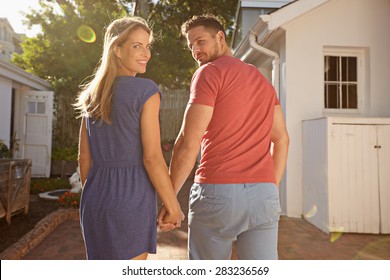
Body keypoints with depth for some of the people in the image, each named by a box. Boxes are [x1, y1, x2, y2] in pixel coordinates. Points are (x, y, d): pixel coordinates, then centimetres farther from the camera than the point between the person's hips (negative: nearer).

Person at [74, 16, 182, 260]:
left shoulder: (92, 95, 8)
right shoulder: (146, 90, -12)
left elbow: (84, 157, 10)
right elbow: (152, 158, -17)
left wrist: (93, 199, 19)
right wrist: (174, 207, -7)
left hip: (96, 199, 7)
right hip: (130, 198, -7)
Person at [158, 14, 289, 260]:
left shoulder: (209, 73, -3)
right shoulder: (262, 79, 18)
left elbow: (188, 143, -10)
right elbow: (282, 139, 16)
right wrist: (272, 187, 19)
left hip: (217, 192, -5)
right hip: (264, 194, 6)